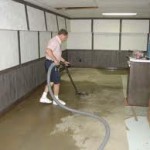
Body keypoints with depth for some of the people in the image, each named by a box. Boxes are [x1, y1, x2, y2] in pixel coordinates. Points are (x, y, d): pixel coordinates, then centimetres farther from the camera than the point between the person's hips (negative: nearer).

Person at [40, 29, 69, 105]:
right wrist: (55, 60, -31)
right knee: (57, 82, 1)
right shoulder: (55, 41, -17)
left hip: (52, 63, 10)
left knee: (51, 81, 17)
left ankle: (44, 97, 21)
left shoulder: (57, 42, 17)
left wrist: (64, 61, 29)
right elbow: (48, 50, -33)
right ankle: (56, 99, 14)